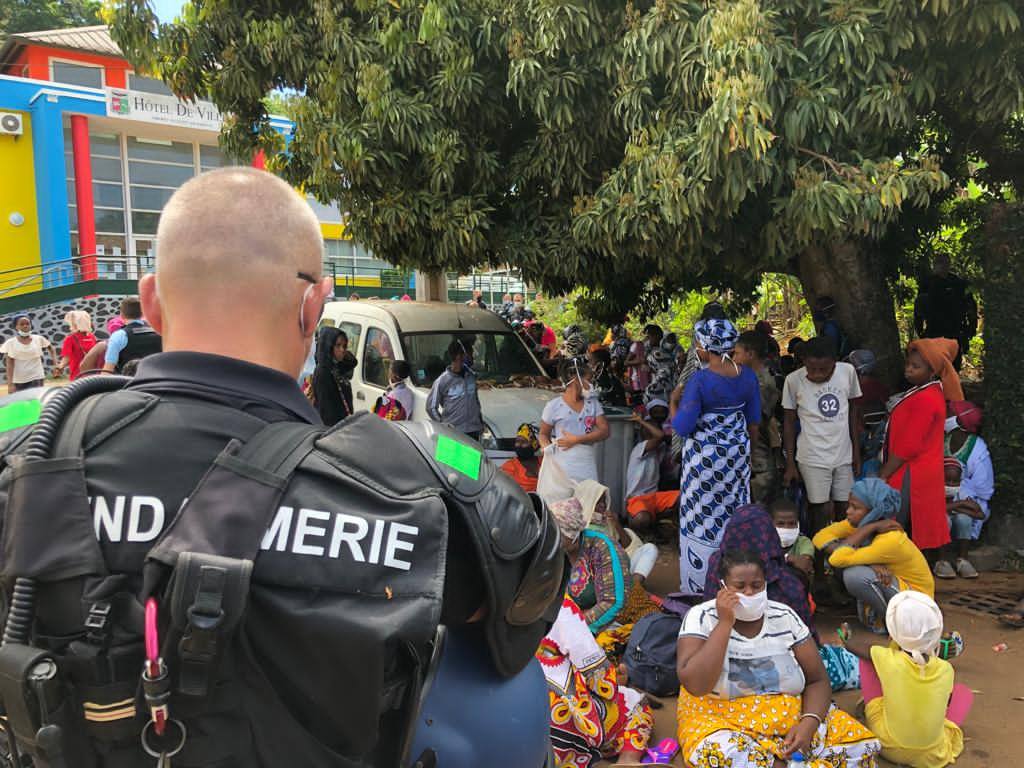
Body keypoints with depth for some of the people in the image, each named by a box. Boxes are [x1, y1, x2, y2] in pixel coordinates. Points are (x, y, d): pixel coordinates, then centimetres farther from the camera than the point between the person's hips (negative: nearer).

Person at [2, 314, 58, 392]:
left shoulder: (39, 339, 0)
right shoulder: (10, 343, -4)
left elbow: (51, 349, 19)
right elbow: (10, 365, -8)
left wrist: (56, 364, 7)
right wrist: (10, 384, -14)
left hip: (36, 379, 0)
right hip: (18, 381, 0)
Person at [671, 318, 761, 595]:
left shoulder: (699, 380, -21)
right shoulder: (748, 376, -4)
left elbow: (682, 427, -18)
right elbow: (753, 421, 6)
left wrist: (673, 402, -1)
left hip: (705, 455, -5)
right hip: (737, 452, 5)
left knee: (703, 517, 7)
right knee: (733, 514, 17)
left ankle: (699, 586, 17)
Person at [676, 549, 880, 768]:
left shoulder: (784, 616, 0)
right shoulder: (702, 617, -10)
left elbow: (818, 680, 3)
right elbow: (695, 685, -23)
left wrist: (809, 723, -17)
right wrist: (725, 623, -23)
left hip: (790, 717, 3)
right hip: (720, 719, -3)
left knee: (860, 745, -17)